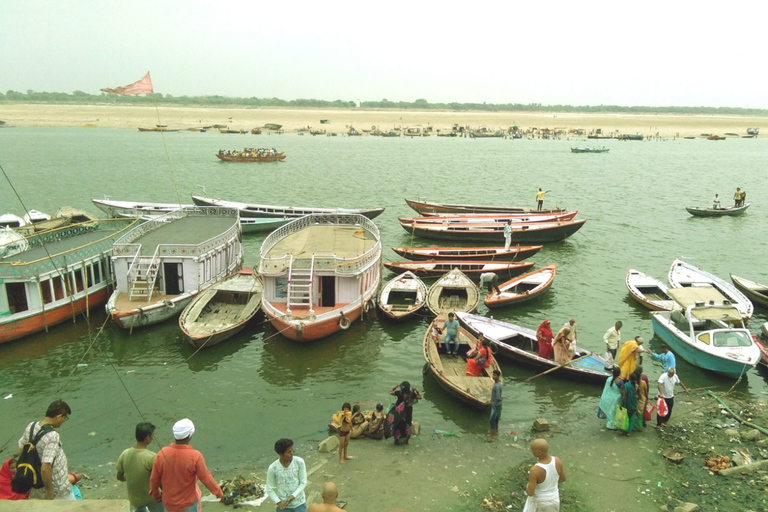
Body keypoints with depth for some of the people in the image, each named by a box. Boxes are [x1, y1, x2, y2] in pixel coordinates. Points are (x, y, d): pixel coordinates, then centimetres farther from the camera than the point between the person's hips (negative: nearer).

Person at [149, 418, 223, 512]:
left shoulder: (162, 453, -16)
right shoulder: (195, 456, -26)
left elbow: (154, 479, -4)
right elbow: (206, 478, -15)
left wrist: (155, 494, 17)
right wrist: (218, 492, 2)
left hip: (168, 502, 4)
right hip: (188, 504, -4)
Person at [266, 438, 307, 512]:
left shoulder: (299, 462, -15)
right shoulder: (273, 468, -15)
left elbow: (303, 483, -8)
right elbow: (270, 489, -5)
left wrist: (292, 497, -17)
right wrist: (279, 503, -16)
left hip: (299, 504, 0)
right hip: (283, 506, 0)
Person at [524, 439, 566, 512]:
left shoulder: (535, 470, -38)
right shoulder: (557, 461, -22)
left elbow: (530, 493, -31)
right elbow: (563, 478, -3)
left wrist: (527, 487, -7)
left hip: (539, 502, -4)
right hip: (553, 499, 5)